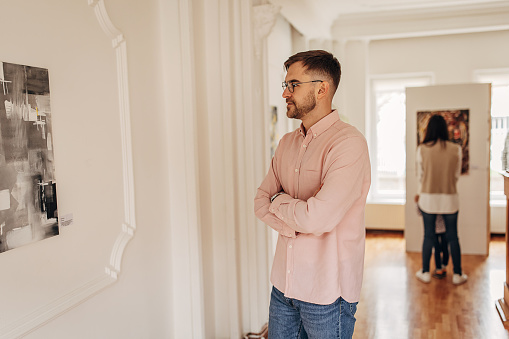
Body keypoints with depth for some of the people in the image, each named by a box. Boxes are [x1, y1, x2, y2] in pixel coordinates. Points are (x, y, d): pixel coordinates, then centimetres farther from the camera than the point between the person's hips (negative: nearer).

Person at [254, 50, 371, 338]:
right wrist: (294, 224, -14)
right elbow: (262, 202, 4)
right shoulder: (287, 143, 7)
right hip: (283, 282, 7)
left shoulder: (349, 143, -19)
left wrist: (278, 201, -8)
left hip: (327, 290, -6)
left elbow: (317, 218, -27)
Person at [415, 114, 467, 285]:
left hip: (428, 198, 0)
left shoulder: (422, 149, -8)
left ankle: (425, 273, 19)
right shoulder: (456, 149, -6)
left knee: (428, 236, 10)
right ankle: (457, 274, 20)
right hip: (450, 199, 0)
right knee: (452, 236, 11)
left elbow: (420, 175, 3)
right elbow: (457, 175, 5)